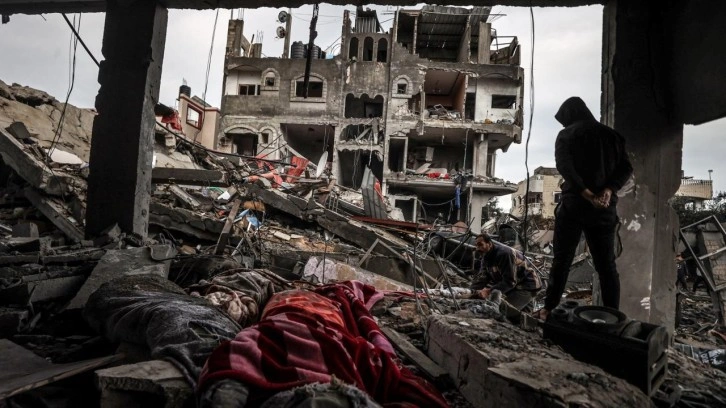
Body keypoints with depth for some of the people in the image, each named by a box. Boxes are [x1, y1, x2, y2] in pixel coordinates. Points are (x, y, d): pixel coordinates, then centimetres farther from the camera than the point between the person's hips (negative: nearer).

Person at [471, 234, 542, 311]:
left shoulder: (504, 253, -27)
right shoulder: (484, 257, 2)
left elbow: (509, 281, -29)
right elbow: (481, 278, -4)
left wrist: (489, 291, -35)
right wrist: (474, 292, -23)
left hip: (526, 285, -9)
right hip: (513, 286, 9)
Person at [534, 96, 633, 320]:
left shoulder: (566, 135, 2)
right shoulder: (612, 135, 16)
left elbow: (564, 166, -16)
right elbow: (626, 168, 4)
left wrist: (586, 193, -20)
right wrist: (608, 190, -9)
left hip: (574, 204, -3)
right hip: (605, 207, 4)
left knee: (562, 260, 3)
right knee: (606, 264, 7)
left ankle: (550, 309, 7)